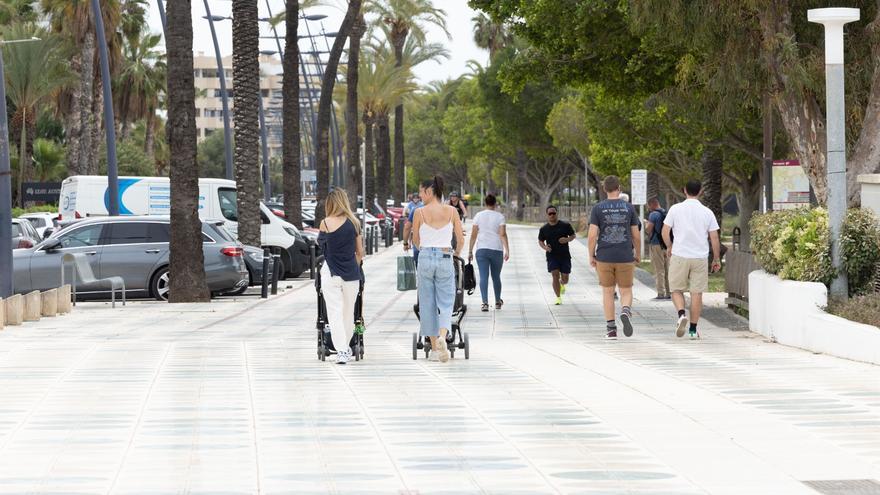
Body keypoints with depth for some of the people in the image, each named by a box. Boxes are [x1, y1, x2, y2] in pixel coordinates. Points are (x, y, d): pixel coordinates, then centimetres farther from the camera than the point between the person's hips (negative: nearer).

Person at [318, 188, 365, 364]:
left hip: (331, 274, -3)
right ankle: (346, 348, 27)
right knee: (348, 311, 15)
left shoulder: (326, 223, -7)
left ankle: (341, 350, -11)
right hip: (351, 274, 3)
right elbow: (360, 252, 8)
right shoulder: (354, 223, 3)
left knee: (334, 312, -2)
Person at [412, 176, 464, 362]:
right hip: (445, 258, 0)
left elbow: (415, 240, 8)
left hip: (425, 258, 0)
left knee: (428, 303, 10)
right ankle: (442, 335, -22)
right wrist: (457, 252, 26)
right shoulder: (451, 211, 0)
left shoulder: (420, 212, -3)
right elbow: (460, 239, 4)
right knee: (446, 302, 5)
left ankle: (434, 347, 11)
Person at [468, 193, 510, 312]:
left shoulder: (478, 216, 4)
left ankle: (485, 303, -19)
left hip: (481, 250, 0)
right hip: (496, 250, 0)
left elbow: (473, 235, 2)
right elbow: (503, 234, -9)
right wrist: (507, 250, -12)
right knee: (496, 277, 15)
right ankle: (498, 302, 29)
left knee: (483, 277, -5)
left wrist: (470, 251, 8)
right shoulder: (499, 216, 0)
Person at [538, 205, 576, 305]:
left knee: (565, 279, 3)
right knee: (555, 276, -14)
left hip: (565, 256, 0)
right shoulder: (544, 229, 2)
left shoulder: (565, 225, -1)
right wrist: (545, 247, -8)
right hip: (552, 256, 0)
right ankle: (558, 297, -4)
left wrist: (567, 239, -15)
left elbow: (573, 236, 8)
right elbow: (540, 241, 14)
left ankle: (562, 284, 41)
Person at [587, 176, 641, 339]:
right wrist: (638, 254, 17)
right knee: (626, 291, 10)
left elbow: (592, 235, -8)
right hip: (625, 258, 0)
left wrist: (591, 256, 2)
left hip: (604, 257, 0)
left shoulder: (598, 208, -3)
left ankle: (611, 329, 9)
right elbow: (636, 235, 2)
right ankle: (626, 311, -21)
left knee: (608, 292, 11)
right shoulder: (629, 208, 0)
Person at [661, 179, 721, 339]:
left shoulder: (676, 209, -2)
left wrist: (669, 247, 18)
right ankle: (693, 329, 7)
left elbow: (665, 232, -1)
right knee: (697, 293, 6)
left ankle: (681, 314, -16)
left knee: (677, 290, 11)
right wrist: (716, 259, 13)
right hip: (700, 257, 1)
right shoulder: (707, 212, 1)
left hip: (679, 256, -1)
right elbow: (715, 238, 2)